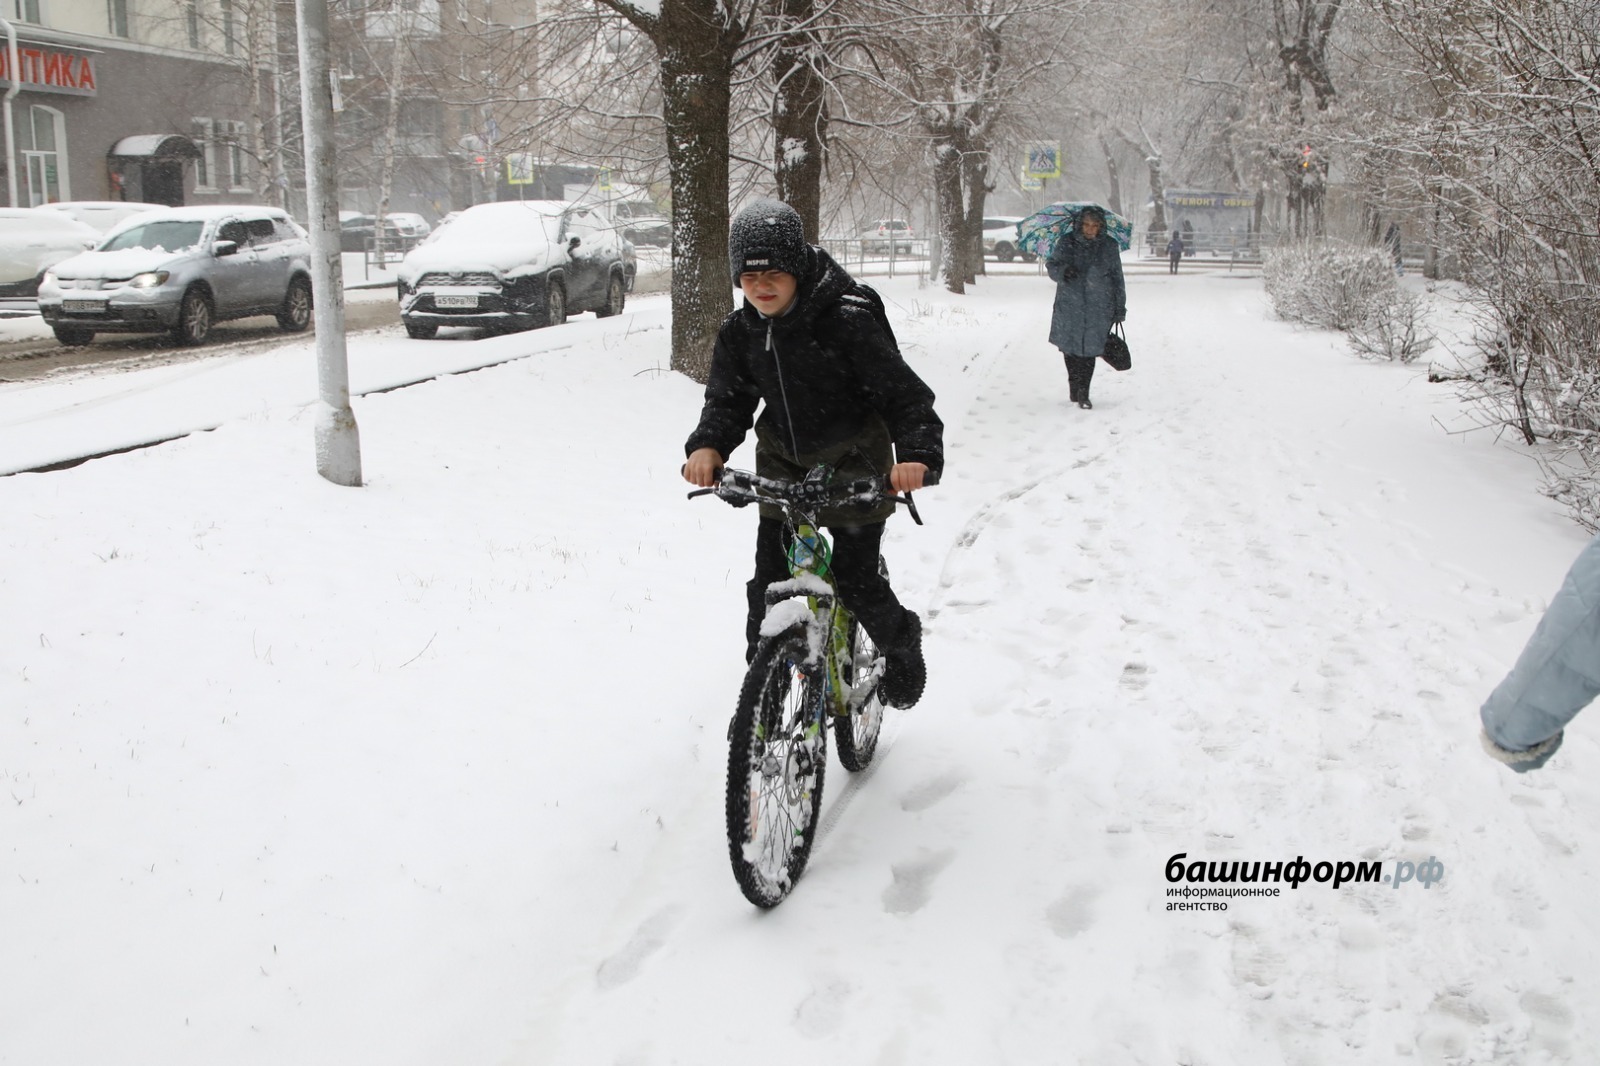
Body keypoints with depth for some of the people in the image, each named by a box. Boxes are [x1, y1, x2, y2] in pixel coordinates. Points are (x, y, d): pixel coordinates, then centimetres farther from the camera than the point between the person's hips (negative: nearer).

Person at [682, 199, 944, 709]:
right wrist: (707, 446, -23)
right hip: (783, 465, 5)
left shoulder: (848, 322, -22)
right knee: (769, 577, 1)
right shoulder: (739, 333, -5)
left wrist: (917, 454, -38)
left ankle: (901, 647, 26)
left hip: (853, 465, -4)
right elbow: (727, 399, -1)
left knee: (855, 577, -5)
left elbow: (904, 393, -21)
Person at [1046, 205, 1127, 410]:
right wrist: (1062, 271, -18)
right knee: (1070, 348, 5)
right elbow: (1051, 265, 6)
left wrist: (1120, 307, 9)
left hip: (1098, 308, -1)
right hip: (1069, 306, 1)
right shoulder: (1066, 242, 2)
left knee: (1090, 349, -8)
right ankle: (1075, 388, 24)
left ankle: (1083, 393, 0)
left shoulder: (1110, 246, 3)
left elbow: (1117, 278, 9)